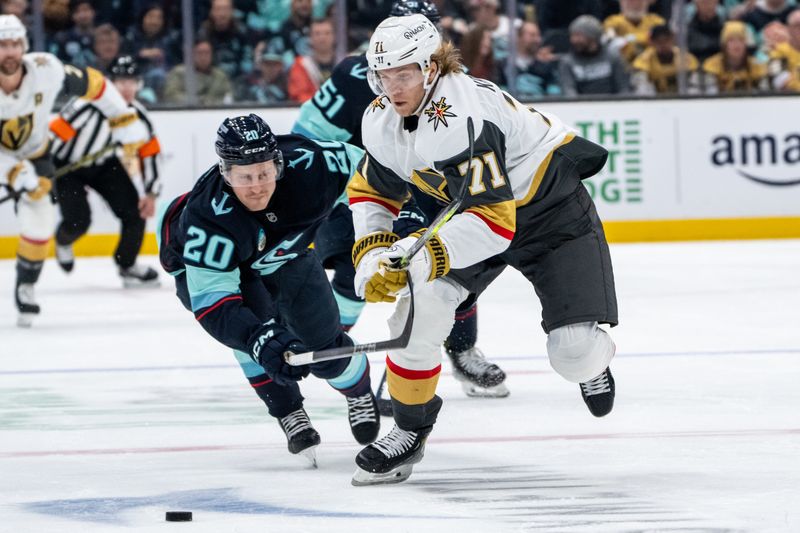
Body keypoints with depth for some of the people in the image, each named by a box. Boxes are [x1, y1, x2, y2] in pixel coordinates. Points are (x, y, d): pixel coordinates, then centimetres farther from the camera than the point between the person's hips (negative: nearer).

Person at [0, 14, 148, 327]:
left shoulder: (45, 70, -27)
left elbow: (92, 84, -11)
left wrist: (125, 124, -8)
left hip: (32, 152, 1)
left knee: (39, 217, -15)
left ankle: (26, 287, 5)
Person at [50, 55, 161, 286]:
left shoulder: (139, 116, -14)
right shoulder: (87, 107, -32)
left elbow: (150, 154, -3)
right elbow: (53, 136, -30)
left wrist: (150, 194, -7)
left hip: (105, 166, 5)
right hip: (67, 167, -5)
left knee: (136, 210, -9)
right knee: (78, 221, -19)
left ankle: (127, 264, 13)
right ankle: (62, 241, 20)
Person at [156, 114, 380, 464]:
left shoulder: (308, 165, -36)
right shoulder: (207, 219, -44)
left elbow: (367, 169, -14)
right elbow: (210, 303, -44)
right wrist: (260, 339, -58)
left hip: (283, 252, 4)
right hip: (202, 263, -3)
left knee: (321, 340, 2)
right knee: (255, 321, -30)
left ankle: (359, 390, 36)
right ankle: (287, 412, -6)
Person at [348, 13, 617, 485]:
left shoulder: (463, 117, -37)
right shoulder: (381, 121, -11)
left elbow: (494, 221, -40)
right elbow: (371, 191, 7)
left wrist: (419, 256, -46)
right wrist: (372, 256, -10)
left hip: (552, 208, -6)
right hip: (463, 210, 7)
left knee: (574, 353, -16)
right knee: (421, 304, -18)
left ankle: (591, 358, 25)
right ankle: (410, 429, 0)